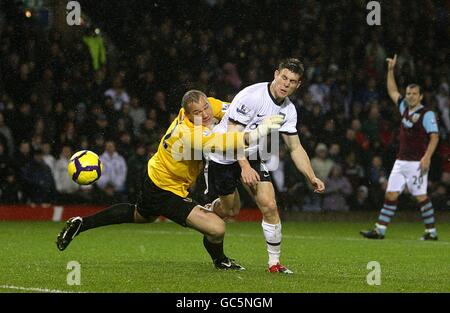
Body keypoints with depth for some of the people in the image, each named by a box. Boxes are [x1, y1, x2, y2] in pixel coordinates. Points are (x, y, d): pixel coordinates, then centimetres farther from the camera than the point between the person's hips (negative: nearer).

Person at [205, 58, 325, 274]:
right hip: (223, 156, -5)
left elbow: (295, 148, 2)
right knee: (230, 210, 5)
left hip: (252, 155, 5)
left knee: (269, 206, -10)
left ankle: (274, 262, 0)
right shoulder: (252, 95, -26)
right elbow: (233, 134, -27)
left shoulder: (288, 110, -5)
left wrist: (312, 178, -7)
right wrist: (244, 167, -35)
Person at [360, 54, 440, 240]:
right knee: (391, 195, 3)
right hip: (401, 161, 7)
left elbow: (434, 137, -12)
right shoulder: (404, 108, 14)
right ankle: (380, 230, 3)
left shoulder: (427, 114, -6)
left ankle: (431, 232, 2)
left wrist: (427, 157, -22)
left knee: (421, 196, -6)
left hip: (417, 162, -7)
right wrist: (391, 70, 21)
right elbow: (392, 91, 27)